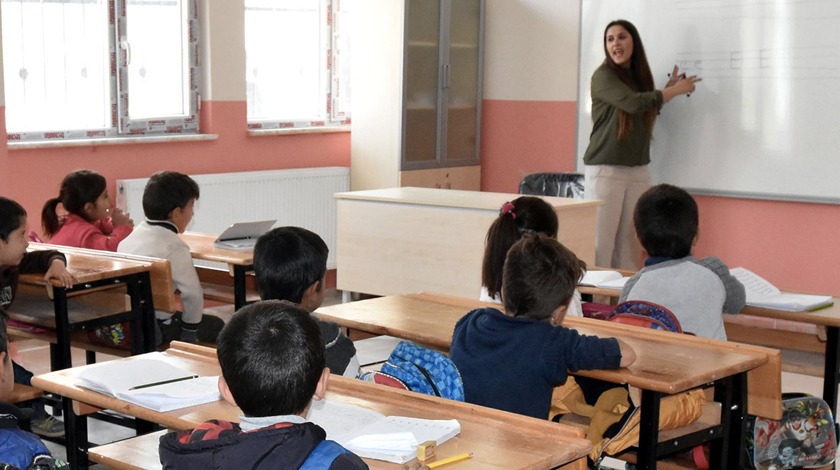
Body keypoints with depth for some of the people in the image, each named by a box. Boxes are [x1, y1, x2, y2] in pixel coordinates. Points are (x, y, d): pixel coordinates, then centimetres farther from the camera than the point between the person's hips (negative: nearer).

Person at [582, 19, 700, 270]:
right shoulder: (603, 76, -7)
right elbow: (633, 103, -19)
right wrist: (676, 90, -8)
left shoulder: (640, 77, 12)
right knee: (601, 244, -7)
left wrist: (670, 89, 7)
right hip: (605, 170, -6)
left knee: (630, 245, 5)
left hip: (638, 171, 6)